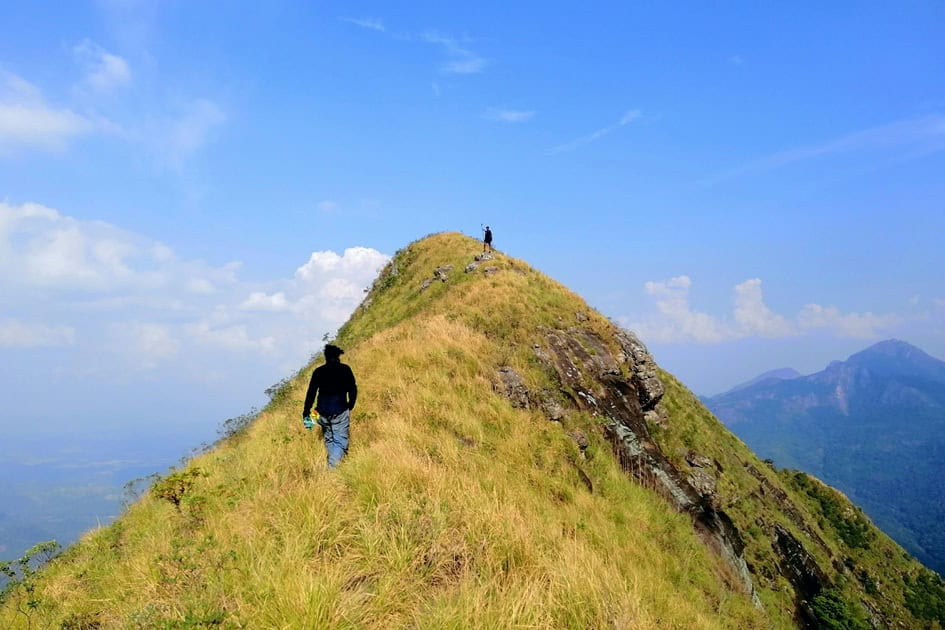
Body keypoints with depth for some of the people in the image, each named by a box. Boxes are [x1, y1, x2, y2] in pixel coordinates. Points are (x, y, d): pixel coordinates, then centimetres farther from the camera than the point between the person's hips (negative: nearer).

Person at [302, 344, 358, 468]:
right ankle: (333, 467, -19)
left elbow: (311, 393, 3)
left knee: (329, 440, 20)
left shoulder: (318, 371, 5)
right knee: (340, 441, -3)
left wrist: (306, 412, 6)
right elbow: (353, 390, -1)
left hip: (323, 412, 3)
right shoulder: (345, 369, -1)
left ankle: (331, 466, 26)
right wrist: (350, 406, 13)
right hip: (340, 412, -3)